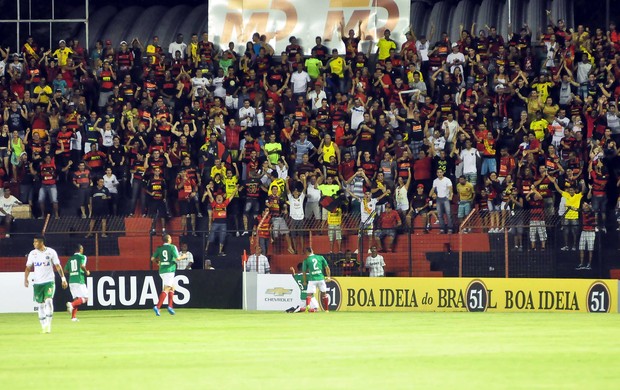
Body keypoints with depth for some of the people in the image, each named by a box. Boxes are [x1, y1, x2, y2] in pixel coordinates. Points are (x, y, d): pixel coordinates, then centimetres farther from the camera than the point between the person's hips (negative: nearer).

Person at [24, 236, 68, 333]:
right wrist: (26, 278, -8)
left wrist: (63, 278, -5)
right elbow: (28, 267, 6)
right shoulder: (32, 253, 4)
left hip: (49, 281, -3)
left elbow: (57, 266, 0)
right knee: (41, 304, 4)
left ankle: (48, 324, -16)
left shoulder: (51, 252, -3)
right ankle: (44, 326, 12)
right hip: (38, 282, 3)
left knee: (48, 300, -20)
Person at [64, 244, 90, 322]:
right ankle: (71, 304, -27)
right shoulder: (82, 257, -1)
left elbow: (66, 270, 14)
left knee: (76, 298, 13)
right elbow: (82, 266, -18)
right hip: (79, 280, -6)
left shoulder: (70, 259, 16)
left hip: (71, 281, 6)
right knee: (85, 298, -3)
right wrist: (86, 272, -2)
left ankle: (74, 317, 4)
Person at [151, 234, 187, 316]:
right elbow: (177, 258, -13)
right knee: (166, 289, -9)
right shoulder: (172, 247, -6)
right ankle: (157, 307, -22)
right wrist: (183, 256, 7)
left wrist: (157, 262, 27)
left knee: (172, 287, 20)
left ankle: (170, 306, 12)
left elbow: (152, 258, 7)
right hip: (169, 270, -6)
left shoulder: (159, 248, 8)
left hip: (161, 270, 6)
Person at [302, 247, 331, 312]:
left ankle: (307, 306, -25)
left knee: (309, 294, 2)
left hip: (312, 279, -2)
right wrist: (328, 276, 13)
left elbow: (304, 271, 4)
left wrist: (305, 281, 16)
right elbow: (327, 267, 5)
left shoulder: (306, 260, 2)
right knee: (324, 293, 16)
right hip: (321, 278, 2)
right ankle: (326, 309, 19)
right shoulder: (320, 257, 6)